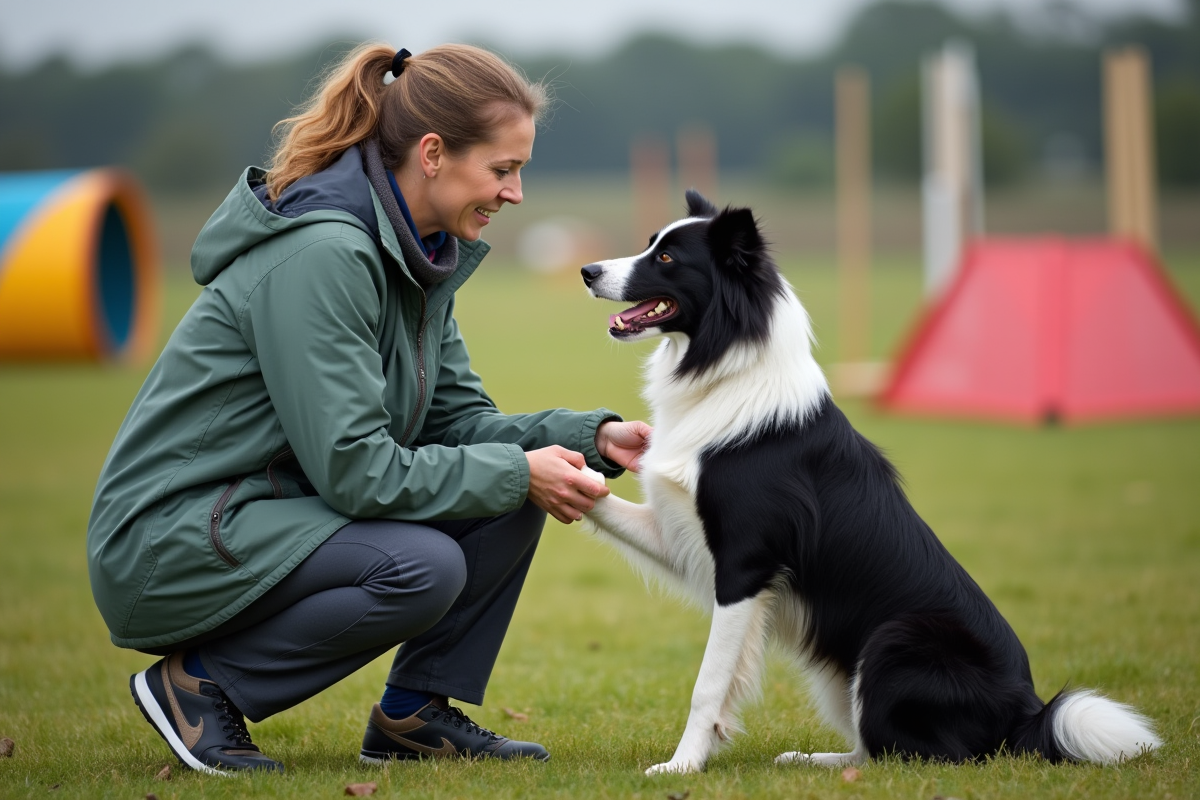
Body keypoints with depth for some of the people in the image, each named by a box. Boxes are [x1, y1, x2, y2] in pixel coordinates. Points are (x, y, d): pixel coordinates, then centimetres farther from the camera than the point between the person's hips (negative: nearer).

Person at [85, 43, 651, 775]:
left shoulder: (419, 255, 5)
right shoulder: (319, 255, -25)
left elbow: (459, 419, 7)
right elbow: (353, 468, -27)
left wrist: (594, 437, -7)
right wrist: (515, 475, -20)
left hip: (277, 510, 9)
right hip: (166, 542, -9)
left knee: (513, 493, -4)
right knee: (423, 568, -30)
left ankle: (415, 712, 6)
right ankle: (201, 684, -10)